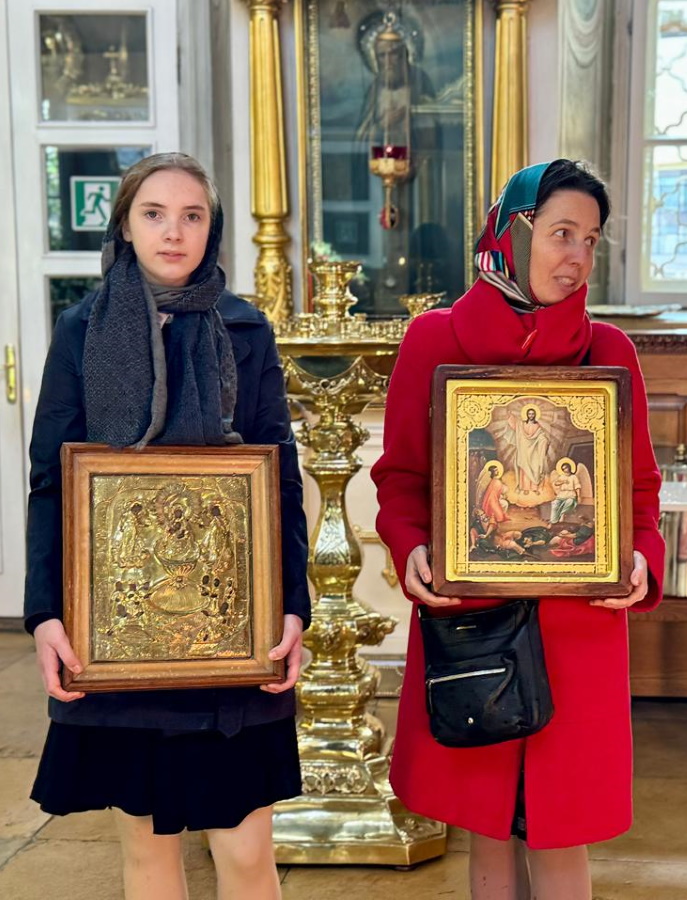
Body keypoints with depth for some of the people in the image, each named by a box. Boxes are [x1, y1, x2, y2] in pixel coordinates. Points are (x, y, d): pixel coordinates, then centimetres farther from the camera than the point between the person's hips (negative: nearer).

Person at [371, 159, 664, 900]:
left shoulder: (607, 350, 2)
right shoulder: (434, 339, -1)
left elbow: (638, 485, 6)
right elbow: (400, 476, 2)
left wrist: (640, 558, -12)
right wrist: (410, 549, -16)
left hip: (577, 626, 1)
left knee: (561, 834, 10)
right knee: (486, 826, 13)